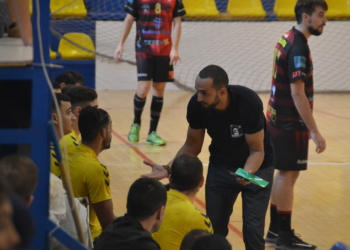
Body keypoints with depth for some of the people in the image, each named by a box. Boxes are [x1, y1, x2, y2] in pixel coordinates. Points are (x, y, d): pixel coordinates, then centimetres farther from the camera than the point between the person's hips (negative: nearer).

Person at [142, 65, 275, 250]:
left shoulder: (249, 103, -33)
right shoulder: (196, 105, -21)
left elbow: (257, 150, -24)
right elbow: (192, 146, -4)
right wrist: (168, 169, -18)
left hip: (256, 167, -4)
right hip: (220, 166, 4)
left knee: (252, 229, -10)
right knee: (214, 227, 3)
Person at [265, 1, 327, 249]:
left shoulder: (288, 39, 9)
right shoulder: (298, 48, -20)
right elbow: (298, 94, -24)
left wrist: (306, 126, 22)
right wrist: (315, 132, -24)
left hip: (280, 119, 9)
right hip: (291, 123, -9)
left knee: (284, 174, 15)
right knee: (288, 175, -3)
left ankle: (275, 230, 22)